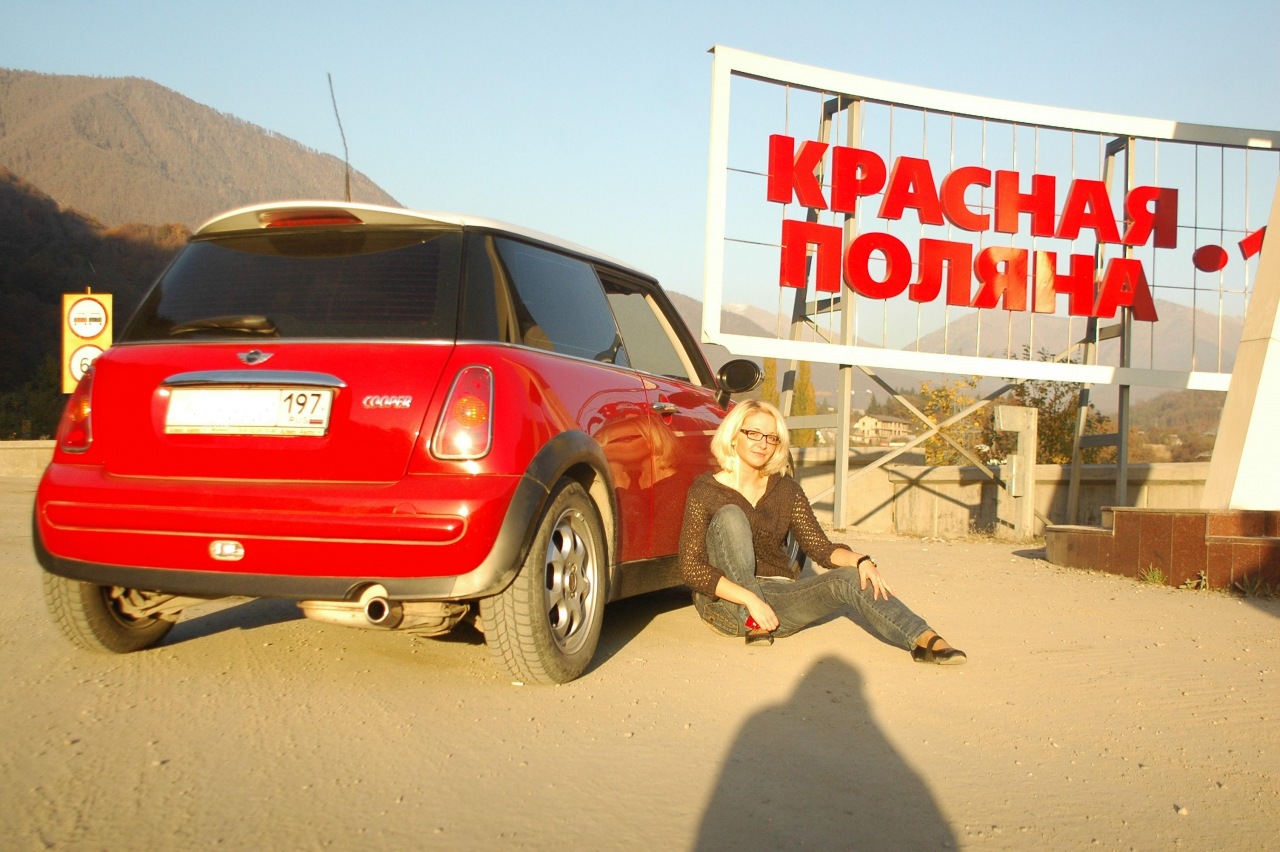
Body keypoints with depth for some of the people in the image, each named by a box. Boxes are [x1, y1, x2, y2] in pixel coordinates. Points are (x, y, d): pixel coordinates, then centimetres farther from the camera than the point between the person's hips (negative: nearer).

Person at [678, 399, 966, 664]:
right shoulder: (705, 492, -6)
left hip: (779, 601, 3)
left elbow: (821, 548, 2)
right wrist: (750, 600, -26)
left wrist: (860, 560, -20)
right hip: (728, 605, -3)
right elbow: (691, 569, -14)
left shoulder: (786, 491, 7)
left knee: (851, 578, -23)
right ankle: (750, 621, -25)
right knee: (730, 516, -25)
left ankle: (925, 640, -39)